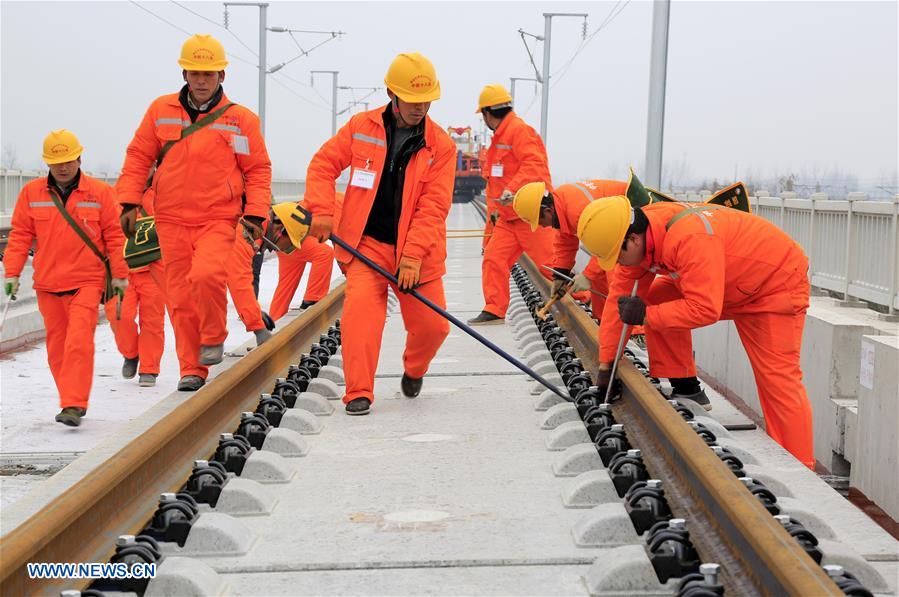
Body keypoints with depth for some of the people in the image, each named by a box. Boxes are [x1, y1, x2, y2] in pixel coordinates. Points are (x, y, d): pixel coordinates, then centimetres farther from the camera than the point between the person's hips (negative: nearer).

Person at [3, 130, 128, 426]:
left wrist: (120, 275, 3)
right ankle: (74, 402, 21)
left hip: (87, 282, -3)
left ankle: (73, 405, -17)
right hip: (48, 284, 3)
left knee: (79, 341, -16)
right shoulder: (31, 193, 6)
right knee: (57, 346, 8)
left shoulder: (100, 192, 1)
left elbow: (114, 236, 4)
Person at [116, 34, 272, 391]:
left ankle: (213, 337, 0)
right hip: (171, 221, 3)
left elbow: (258, 169, 5)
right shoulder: (160, 111, 6)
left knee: (206, 275, -26)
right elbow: (138, 158, 11)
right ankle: (192, 368, 15)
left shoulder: (241, 119, 1)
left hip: (218, 220, -3)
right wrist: (129, 202, 2)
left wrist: (255, 214, -4)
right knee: (180, 296, 3)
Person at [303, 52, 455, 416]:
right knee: (361, 307, -22)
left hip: (416, 251, 1)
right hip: (366, 243, -1)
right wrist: (322, 211, -10)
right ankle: (358, 393, -12)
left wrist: (413, 255, -20)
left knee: (432, 324, 3)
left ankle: (414, 371, 36)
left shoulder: (441, 145, -5)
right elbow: (323, 165, 5)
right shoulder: (361, 127, -1)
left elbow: (433, 207, -11)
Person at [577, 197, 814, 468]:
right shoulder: (640, 237, -12)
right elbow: (620, 297, -5)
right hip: (728, 284, 8)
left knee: (778, 379, -13)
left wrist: (646, 315, -29)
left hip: (776, 284, -8)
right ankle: (685, 389, 7)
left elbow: (705, 309, -38)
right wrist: (605, 364, -3)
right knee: (655, 299, -3)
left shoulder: (691, 239, -38)